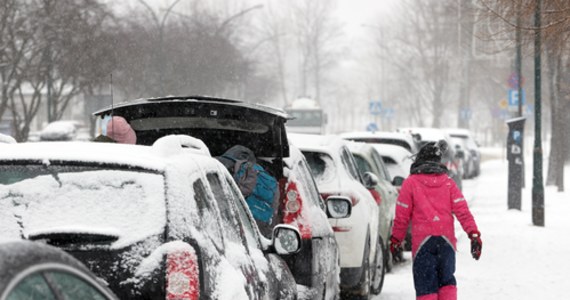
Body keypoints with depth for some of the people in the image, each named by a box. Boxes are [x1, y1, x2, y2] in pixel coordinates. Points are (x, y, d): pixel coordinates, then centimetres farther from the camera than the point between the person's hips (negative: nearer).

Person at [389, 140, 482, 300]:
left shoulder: (410, 183, 0)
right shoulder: (448, 183, 8)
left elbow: (402, 216, 1)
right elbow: (462, 211, -1)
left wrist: (396, 239, 12)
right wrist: (474, 234, -4)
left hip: (422, 241, -3)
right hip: (446, 241, 3)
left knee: (426, 286, 1)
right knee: (447, 281, 16)